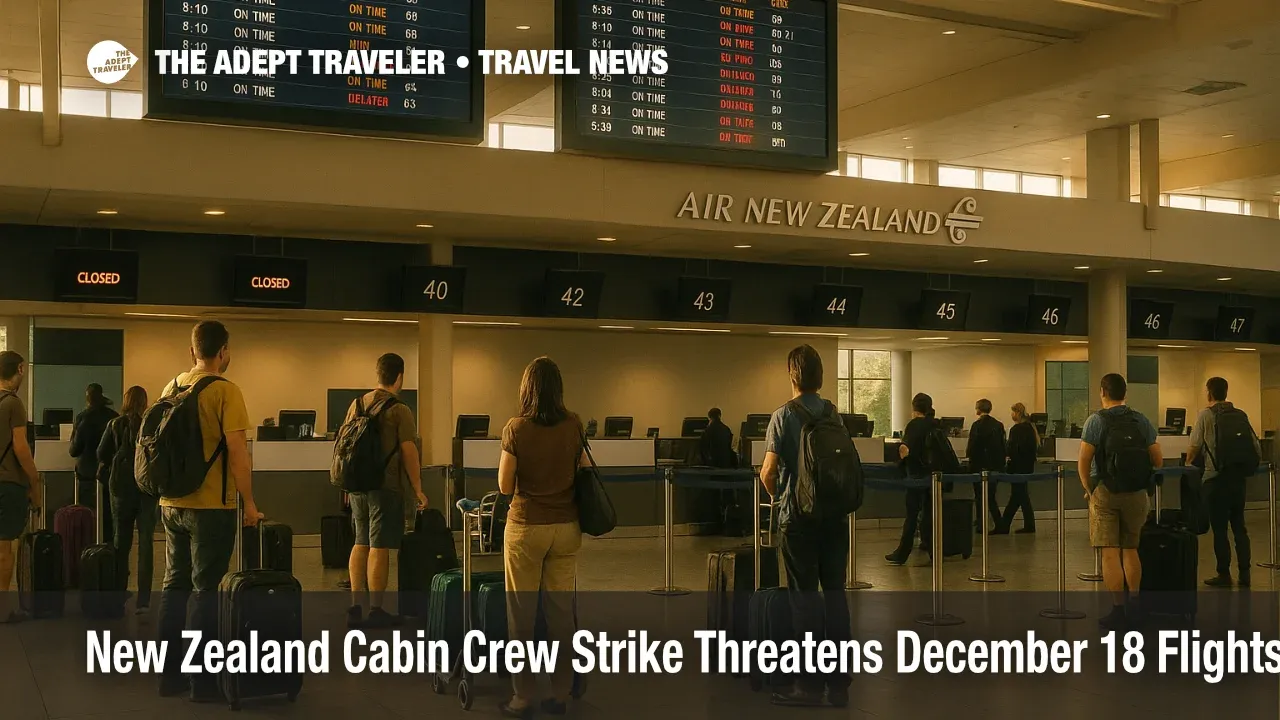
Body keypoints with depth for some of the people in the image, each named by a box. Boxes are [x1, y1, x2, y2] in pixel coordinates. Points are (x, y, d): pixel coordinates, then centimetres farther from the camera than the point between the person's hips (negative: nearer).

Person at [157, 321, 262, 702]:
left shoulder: (172, 387, 8)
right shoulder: (225, 391, -13)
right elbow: (237, 451, -17)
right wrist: (249, 502, -10)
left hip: (172, 504, 7)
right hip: (210, 506, -7)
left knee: (176, 585, 13)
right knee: (204, 589, -2)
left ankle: (171, 674, 18)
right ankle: (201, 679, 1)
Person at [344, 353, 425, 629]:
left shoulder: (356, 405, 9)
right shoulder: (399, 411, -10)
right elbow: (409, 452, -12)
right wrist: (417, 490, -6)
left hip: (358, 485, 7)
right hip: (386, 486, -6)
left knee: (360, 544, 13)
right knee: (379, 547, -3)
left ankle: (356, 607, 14)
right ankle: (376, 611, 1)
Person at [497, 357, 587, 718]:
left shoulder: (516, 428, -11)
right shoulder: (574, 426, -1)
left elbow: (505, 486, -8)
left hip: (527, 527, -4)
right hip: (566, 527, 4)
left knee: (522, 616, 5)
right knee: (562, 612, 9)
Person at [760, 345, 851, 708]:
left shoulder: (784, 416, -9)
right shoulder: (835, 415, 5)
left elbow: (769, 471, -13)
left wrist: (775, 494, 7)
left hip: (799, 515, -4)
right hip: (835, 514, 4)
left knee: (805, 596, 1)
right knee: (835, 593, 7)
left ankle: (810, 684, 4)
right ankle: (838, 682, 11)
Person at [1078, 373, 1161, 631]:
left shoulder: (1096, 421, -7)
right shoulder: (1141, 421, 2)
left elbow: (1084, 462, -12)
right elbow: (1158, 461, 4)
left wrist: (1088, 489, 4)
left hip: (1105, 493, -4)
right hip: (1136, 493, 4)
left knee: (1110, 553, -1)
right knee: (1130, 549, 18)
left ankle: (1118, 609, -3)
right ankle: (1134, 604, 20)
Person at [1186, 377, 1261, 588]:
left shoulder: (1205, 415, -8)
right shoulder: (1240, 415, 4)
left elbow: (1195, 446, -6)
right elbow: (1256, 446, 4)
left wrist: (1188, 463, 13)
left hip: (1216, 477, -4)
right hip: (1238, 476, 4)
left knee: (1219, 528, 2)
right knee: (1239, 525, 11)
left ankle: (1224, 574, 4)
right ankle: (1244, 573, 11)